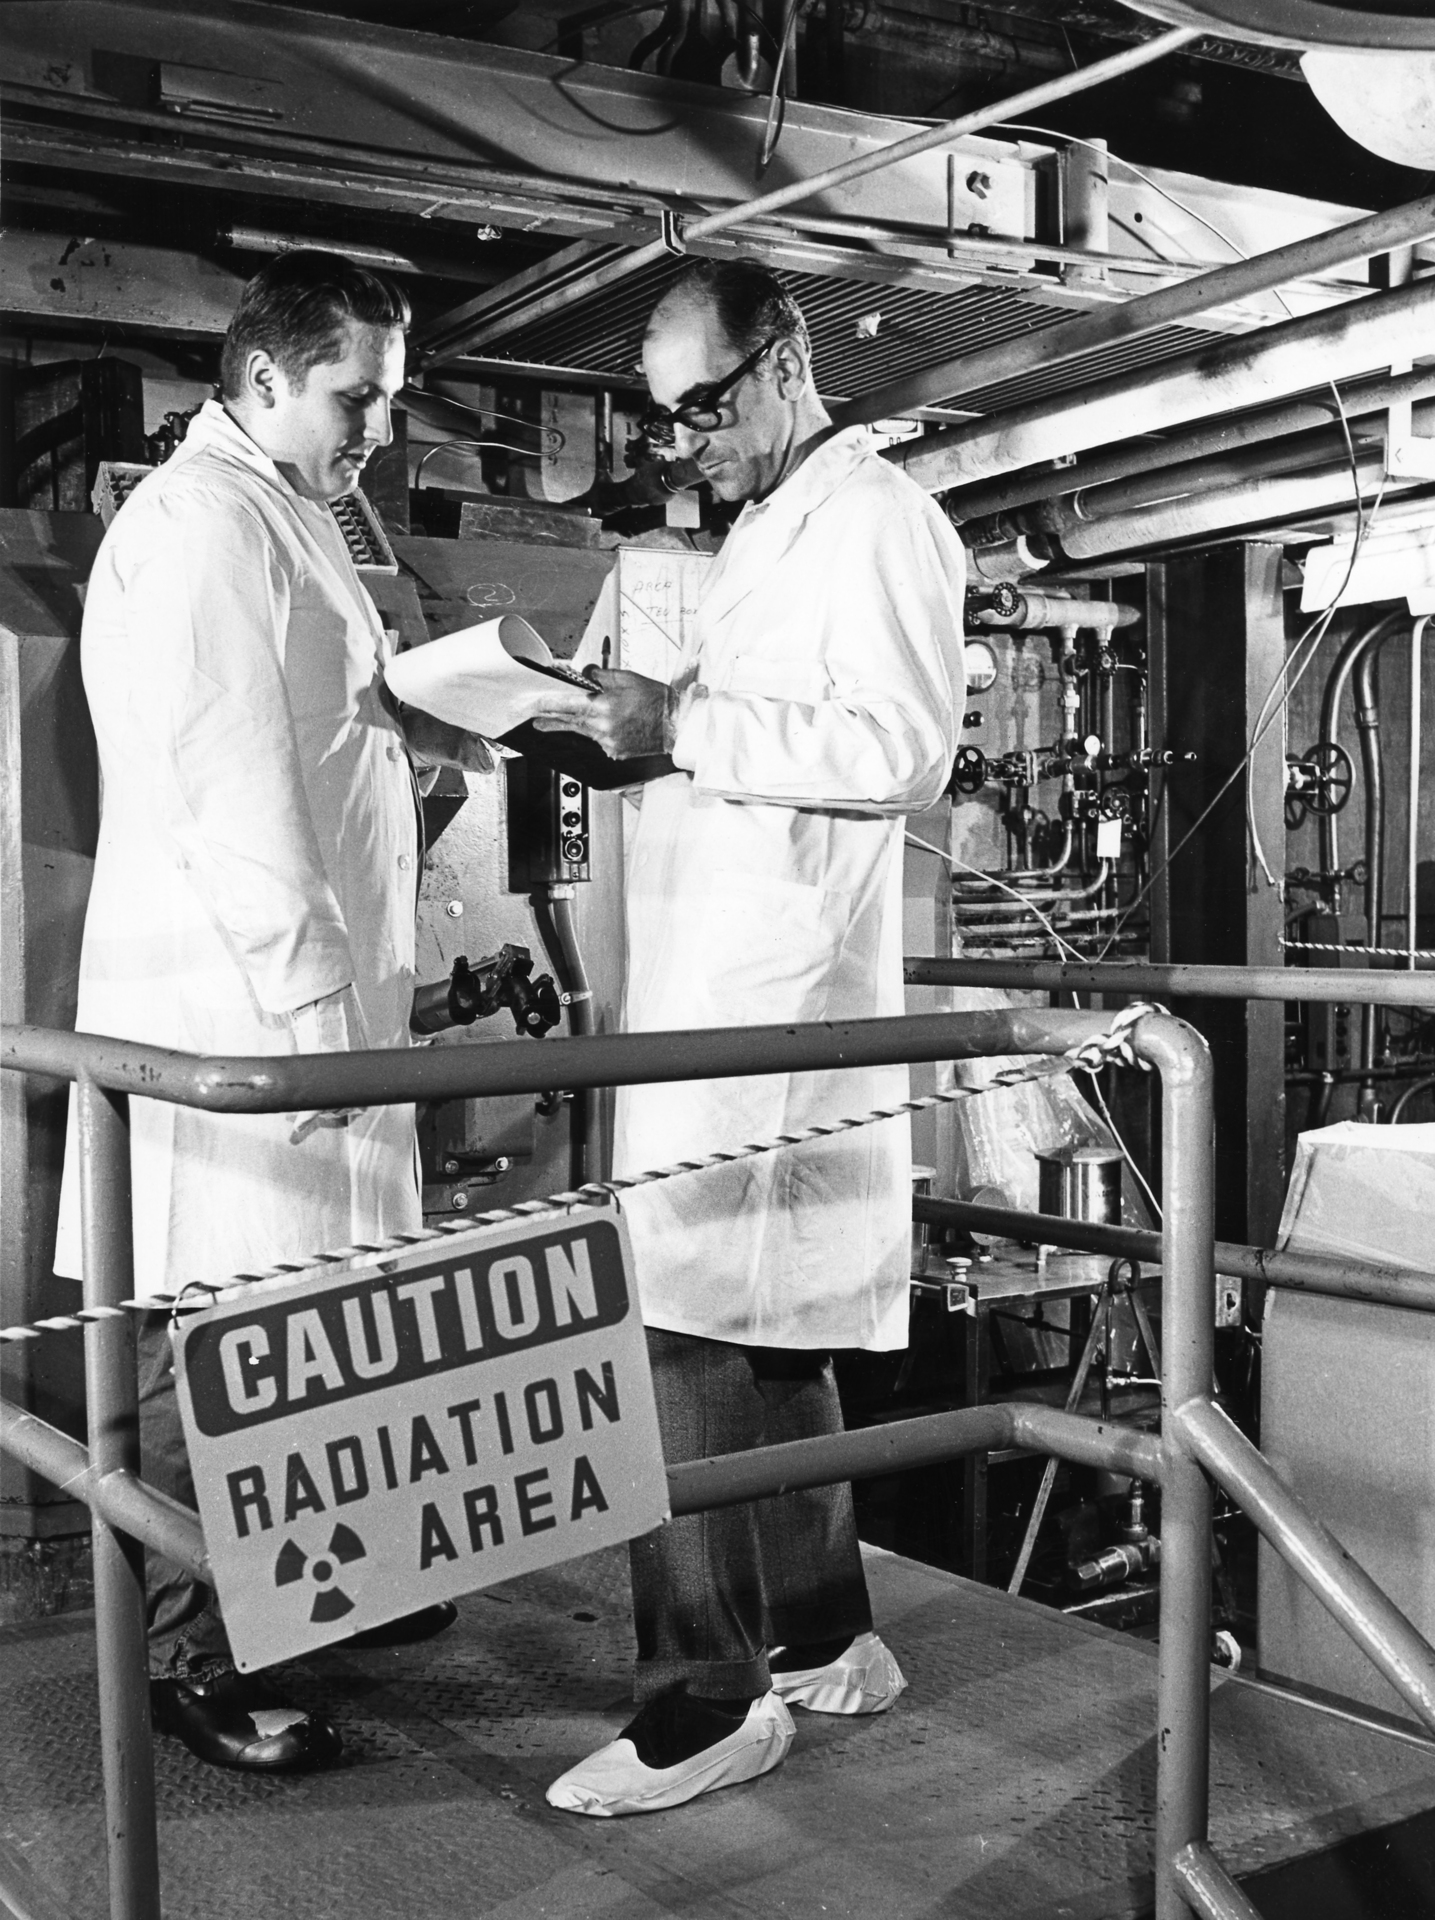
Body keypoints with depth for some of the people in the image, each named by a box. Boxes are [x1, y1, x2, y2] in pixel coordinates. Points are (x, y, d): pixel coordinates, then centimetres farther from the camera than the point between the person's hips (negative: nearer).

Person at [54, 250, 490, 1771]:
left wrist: (420, 722, 11)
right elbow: (230, 781, -20)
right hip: (234, 1013, -10)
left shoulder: (289, 518, 20)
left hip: (312, 992, 10)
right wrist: (309, 1011, -21)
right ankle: (186, 1659, 9)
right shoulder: (204, 519, -13)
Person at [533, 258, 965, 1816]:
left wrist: (688, 728, -16)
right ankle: (820, 1639, 27)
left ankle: (705, 1702, 1)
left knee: (692, 1333, -9)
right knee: (763, 1329, 15)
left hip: (772, 985, -10)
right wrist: (650, 726, 11)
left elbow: (906, 750, -17)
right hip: (710, 981, 10)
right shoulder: (770, 526, 22)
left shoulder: (872, 517, -6)